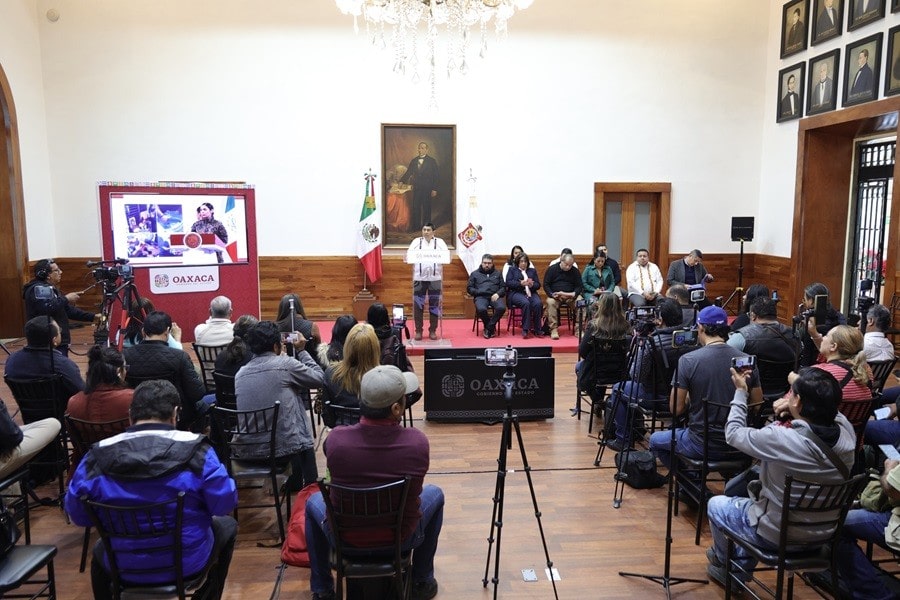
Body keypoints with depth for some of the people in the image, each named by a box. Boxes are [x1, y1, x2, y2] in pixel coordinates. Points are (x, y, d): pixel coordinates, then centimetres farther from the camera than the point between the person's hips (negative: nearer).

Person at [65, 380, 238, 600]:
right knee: (226, 526, 30)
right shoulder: (195, 451, -18)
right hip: (187, 563, -2)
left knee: (100, 552, 39)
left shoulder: (97, 456, -11)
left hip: (123, 567, 3)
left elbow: (77, 515, 0)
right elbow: (225, 504, -12)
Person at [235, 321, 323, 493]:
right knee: (303, 439, 30)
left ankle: (294, 484, 43)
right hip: (282, 447, -5)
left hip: (247, 451, 5)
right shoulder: (285, 364, -12)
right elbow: (319, 378, 0)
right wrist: (301, 351, 9)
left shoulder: (240, 373, 4)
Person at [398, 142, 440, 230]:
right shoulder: (414, 161, 10)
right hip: (416, 188, 3)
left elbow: (435, 176, -4)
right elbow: (408, 172, 10)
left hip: (427, 189, -3)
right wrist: (402, 181, -4)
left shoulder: (432, 161, -1)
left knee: (426, 208, 3)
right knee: (415, 207, 5)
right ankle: (414, 227, 11)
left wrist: (434, 189, -10)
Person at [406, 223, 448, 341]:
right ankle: (418, 331, 9)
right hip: (419, 278, 0)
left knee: (434, 305, 4)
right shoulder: (416, 241, 10)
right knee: (418, 305, 0)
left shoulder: (440, 242, 9)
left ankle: (432, 331, 13)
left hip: (435, 278, 0)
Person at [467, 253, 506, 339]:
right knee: (481, 309, -36)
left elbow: (503, 287, 15)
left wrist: (498, 294, -6)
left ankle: (489, 328, -15)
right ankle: (492, 327, -9)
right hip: (481, 296, -1)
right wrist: (479, 292, -6)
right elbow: (469, 288, 12)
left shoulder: (497, 273, 24)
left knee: (501, 308, -33)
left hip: (494, 296, 1)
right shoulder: (475, 274, 19)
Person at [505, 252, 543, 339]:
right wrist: (520, 283, -14)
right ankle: (525, 329, -30)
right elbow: (508, 283, 1)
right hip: (516, 293, -3)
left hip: (531, 293, 3)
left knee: (537, 303, -31)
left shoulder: (532, 271, 25)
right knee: (526, 303, -36)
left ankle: (537, 329, -23)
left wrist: (532, 285, -10)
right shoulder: (512, 270, 18)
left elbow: (538, 285, 14)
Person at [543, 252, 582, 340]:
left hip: (571, 296, 2)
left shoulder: (575, 271, 8)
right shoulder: (552, 269, 1)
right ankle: (554, 329, -32)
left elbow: (579, 286, 8)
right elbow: (546, 284, -1)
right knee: (550, 302, -34)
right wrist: (552, 294, -18)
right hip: (555, 296, -2)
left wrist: (574, 293, -15)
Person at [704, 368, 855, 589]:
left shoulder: (781, 439, -34)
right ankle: (743, 564, 44)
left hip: (777, 535, -5)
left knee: (715, 504, 22)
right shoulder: (846, 431, -19)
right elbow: (831, 412, 7)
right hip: (823, 532, 6)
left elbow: (734, 433, -16)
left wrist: (740, 392, -4)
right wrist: (795, 410, -10)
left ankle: (724, 562, 47)